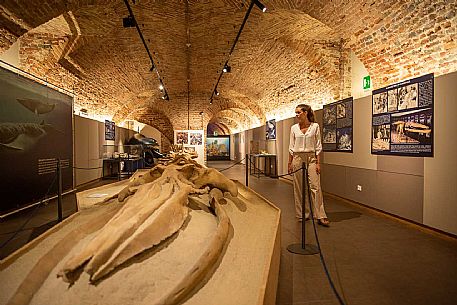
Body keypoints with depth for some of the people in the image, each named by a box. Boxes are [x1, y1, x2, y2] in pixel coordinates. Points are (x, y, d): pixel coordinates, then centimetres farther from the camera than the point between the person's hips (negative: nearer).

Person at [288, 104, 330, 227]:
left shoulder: (315, 126, 0)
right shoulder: (294, 128, 6)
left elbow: (318, 146, 0)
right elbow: (291, 147, 8)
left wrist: (318, 163, -6)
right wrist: (290, 163, 5)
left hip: (311, 158, -2)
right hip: (298, 158, 2)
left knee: (315, 186, -6)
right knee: (299, 188, 5)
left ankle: (320, 216, 2)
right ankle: (302, 215, 17)